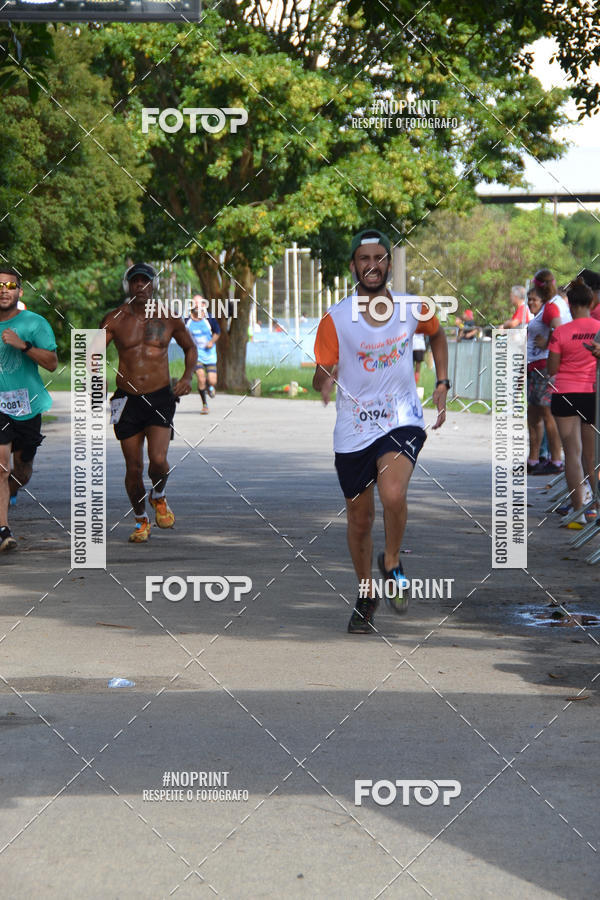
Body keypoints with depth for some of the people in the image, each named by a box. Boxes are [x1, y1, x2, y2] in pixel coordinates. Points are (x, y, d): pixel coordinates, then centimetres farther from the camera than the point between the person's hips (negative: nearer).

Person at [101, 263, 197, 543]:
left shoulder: (168, 318, 3)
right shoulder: (115, 319, 0)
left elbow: (190, 347, 18)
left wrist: (188, 375, 1)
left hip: (160, 397, -1)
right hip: (128, 399, 1)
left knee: (158, 459, -19)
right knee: (134, 468, 1)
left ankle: (159, 498, 14)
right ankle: (141, 521, 24)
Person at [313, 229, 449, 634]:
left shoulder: (413, 310, -1)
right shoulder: (335, 319, -8)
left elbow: (437, 334, 21)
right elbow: (322, 375, -5)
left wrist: (443, 383, 12)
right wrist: (324, 382, -29)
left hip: (401, 420, -1)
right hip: (353, 429, 1)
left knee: (393, 494, -27)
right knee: (360, 519, 9)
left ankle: (392, 563, 0)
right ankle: (367, 595, 31)